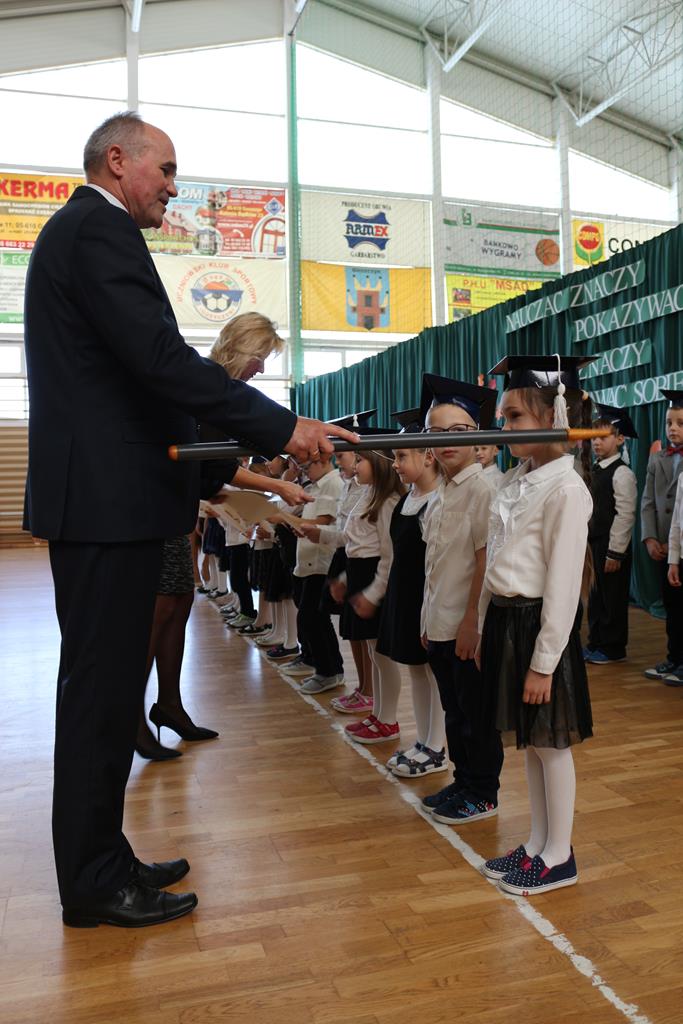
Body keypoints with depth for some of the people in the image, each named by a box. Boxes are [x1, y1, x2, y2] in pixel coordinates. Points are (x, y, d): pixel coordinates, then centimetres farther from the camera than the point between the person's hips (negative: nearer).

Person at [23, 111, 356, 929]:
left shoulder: (79, 230, 23)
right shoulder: (99, 229, -9)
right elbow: (162, 358, -21)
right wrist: (283, 428, -18)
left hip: (101, 495, 10)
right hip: (108, 499, -10)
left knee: (103, 687, 15)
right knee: (102, 688, -1)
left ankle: (99, 862, 28)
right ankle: (95, 884, 14)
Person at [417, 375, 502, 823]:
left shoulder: (482, 488, -15)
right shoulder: (441, 494, 10)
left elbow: (486, 558, -18)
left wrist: (472, 620, -19)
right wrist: (429, 619, 13)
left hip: (467, 627, -8)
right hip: (440, 626, 8)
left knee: (477, 713, 7)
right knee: (454, 710, 19)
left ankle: (483, 794, 22)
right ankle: (464, 782, 34)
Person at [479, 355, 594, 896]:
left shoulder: (565, 488, -17)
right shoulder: (517, 479, 8)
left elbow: (564, 583, -18)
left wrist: (544, 662, -17)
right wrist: (486, 626, 14)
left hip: (540, 625, -8)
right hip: (504, 620, 8)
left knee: (551, 743, 8)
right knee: (527, 740, 18)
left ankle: (559, 857, 26)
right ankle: (537, 843, 34)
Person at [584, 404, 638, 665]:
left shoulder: (622, 473, -14)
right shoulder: (595, 470, 10)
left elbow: (625, 514, -18)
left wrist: (615, 552, -18)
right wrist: (587, 541, 12)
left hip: (612, 545, -8)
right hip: (594, 542, 8)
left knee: (612, 597, 3)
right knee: (597, 595, 15)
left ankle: (612, 648, 15)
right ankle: (596, 642, 27)